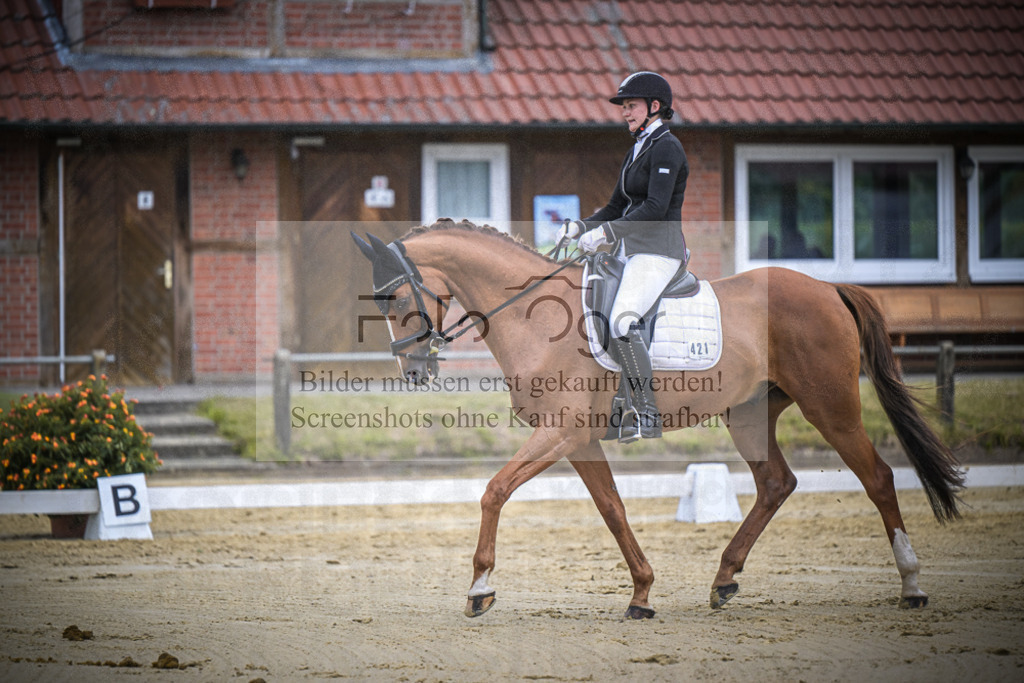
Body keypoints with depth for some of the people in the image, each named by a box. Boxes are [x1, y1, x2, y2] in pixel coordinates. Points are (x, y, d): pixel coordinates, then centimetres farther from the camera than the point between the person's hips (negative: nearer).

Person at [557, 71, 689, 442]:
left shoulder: (666, 148, -10)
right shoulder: (637, 151, 20)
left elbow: (656, 208, -20)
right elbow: (617, 207, 23)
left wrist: (606, 232, -23)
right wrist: (579, 227, 8)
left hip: (657, 250, -10)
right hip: (634, 252, 10)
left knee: (622, 323, -25)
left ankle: (648, 418, -25)